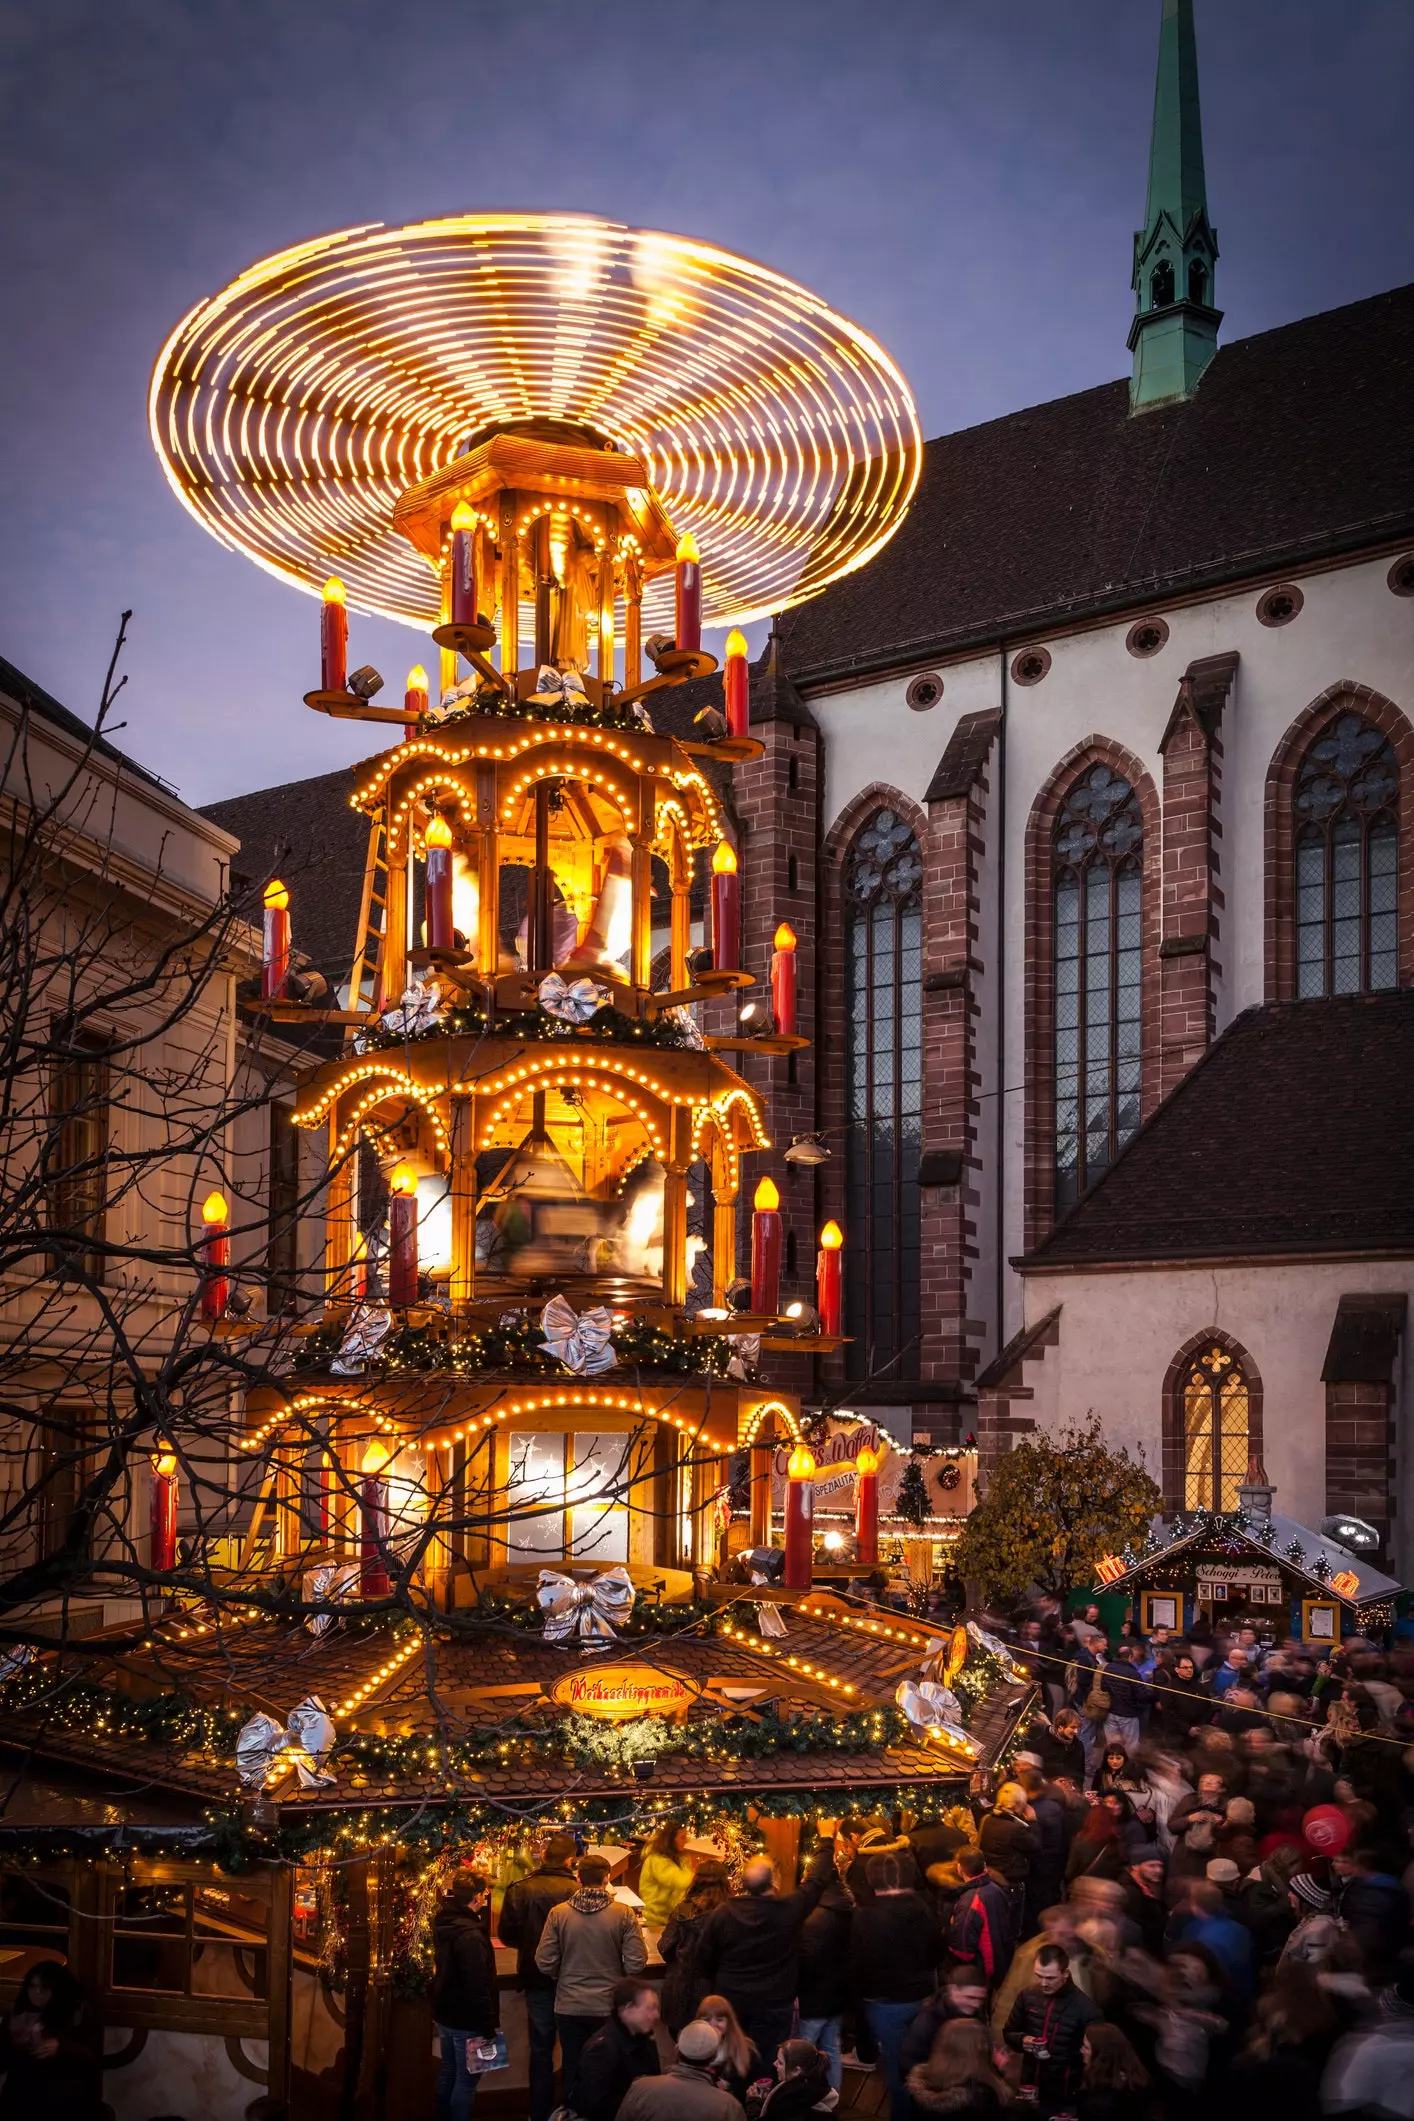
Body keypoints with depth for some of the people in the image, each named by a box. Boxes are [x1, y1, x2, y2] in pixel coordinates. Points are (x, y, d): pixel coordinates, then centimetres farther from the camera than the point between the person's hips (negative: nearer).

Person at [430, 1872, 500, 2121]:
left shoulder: (445, 1923, 1)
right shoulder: (471, 1935, -27)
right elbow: (478, 1986, -25)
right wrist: (489, 2025, -19)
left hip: (445, 2014, 9)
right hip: (467, 2020, -9)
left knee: (448, 2073, 19)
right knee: (466, 2080, 2)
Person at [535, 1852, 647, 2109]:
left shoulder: (558, 1913, -10)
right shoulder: (624, 1915, -13)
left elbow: (544, 1963, -8)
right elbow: (636, 1964, -13)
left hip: (569, 2007, 1)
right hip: (609, 2006, -1)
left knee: (572, 2070, 14)